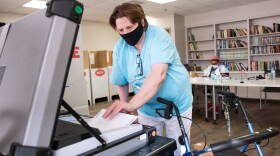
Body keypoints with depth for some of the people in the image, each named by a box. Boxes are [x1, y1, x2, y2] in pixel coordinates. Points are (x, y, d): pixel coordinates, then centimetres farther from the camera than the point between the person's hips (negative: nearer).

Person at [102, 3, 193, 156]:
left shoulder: (158, 36, -22)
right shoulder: (119, 47, -8)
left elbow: (158, 75, -36)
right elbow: (121, 82, 1)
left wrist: (131, 104, -45)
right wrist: (123, 107, -4)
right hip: (147, 110, 3)